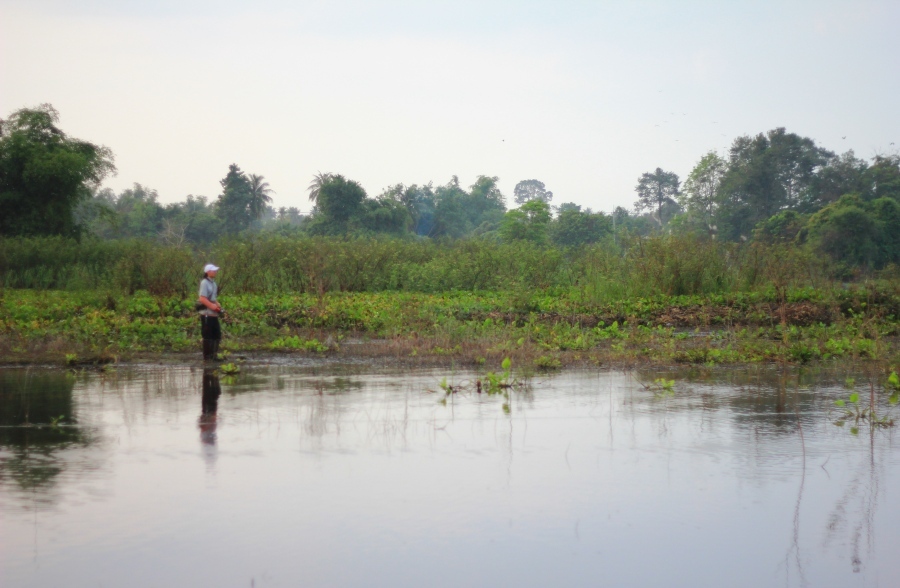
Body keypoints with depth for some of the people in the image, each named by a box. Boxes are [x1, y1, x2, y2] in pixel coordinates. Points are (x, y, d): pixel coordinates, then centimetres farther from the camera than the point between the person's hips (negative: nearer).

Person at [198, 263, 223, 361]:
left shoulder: (213, 283, 15)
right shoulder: (204, 283, -13)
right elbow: (202, 299, -20)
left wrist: (217, 304, 7)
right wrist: (212, 306, -22)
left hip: (213, 313, 9)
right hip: (207, 313, -9)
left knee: (216, 334, 13)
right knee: (207, 335, -3)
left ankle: (213, 355, 21)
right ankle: (207, 356, 3)